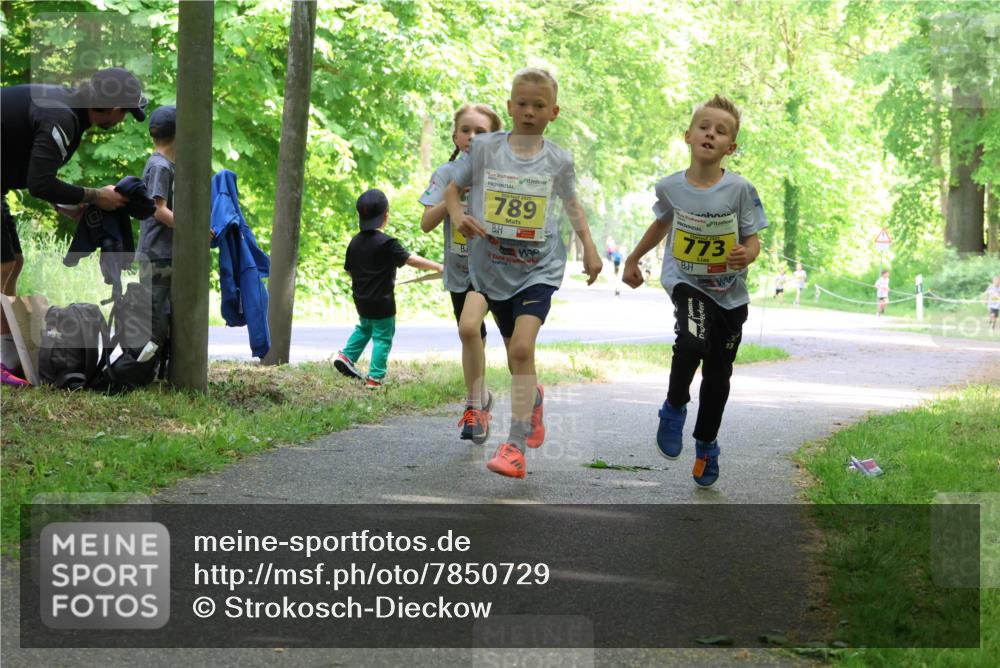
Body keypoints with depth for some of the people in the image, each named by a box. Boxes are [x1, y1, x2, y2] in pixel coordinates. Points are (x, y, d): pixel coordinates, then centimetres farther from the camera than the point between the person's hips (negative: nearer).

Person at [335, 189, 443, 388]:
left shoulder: (355, 242, 2)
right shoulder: (386, 243, -20)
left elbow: (349, 269, 11)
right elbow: (410, 259, -25)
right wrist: (437, 266, -22)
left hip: (361, 299, 7)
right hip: (382, 301, -7)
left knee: (364, 328, 30)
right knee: (382, 337, 2)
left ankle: (347, 356, 20)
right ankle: (375, 377, 1)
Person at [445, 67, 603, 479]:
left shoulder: (558, 160, 0)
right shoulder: (485, 147, -2)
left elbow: (571, 204, 17)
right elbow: (453, 189, 7)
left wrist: (589, 247, 11)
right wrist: (459, 216, -13)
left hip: (538, 269, -2)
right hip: (492, 268, 2)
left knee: (522, 348, -20)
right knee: (515, 355, 14)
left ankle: (515, 446, -19)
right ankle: (534, 399, 50)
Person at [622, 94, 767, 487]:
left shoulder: (740, 189, -12)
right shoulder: (671, 187, -6)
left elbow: (752, 239, -8)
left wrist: (747, 254, -32)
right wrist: (633, 259, 25)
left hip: (729, 292, 1)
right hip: (686, 282, -1)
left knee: (718, 375, 11)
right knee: (692, 340, -31)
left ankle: (706, 445, 34)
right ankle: (674, 409, -5)